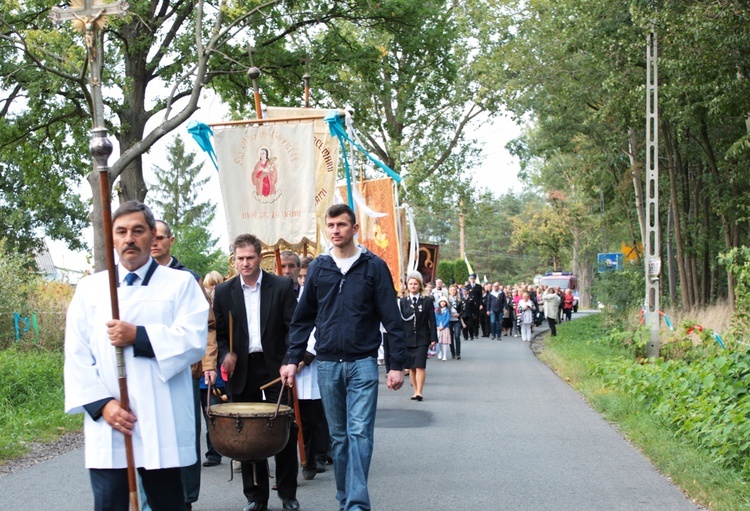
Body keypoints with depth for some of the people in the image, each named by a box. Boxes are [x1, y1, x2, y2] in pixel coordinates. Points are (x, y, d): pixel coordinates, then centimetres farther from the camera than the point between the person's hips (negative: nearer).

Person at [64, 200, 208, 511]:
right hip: (107, 427, 2)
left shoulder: (180, 283, 7)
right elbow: (77, 357, 6)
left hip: (162, 427, -1)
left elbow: (194, 340, -7)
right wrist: (102, 403, -8)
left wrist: (139, 337, -16)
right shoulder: (89, 289, 13)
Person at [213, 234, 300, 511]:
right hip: (242, 371, 2)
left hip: (275, 367, -2)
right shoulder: (224, 292, 5)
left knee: (285, 431, 1)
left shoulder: (282, 286, 0)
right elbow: (220, 333, 8)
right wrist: (226, 355, -11)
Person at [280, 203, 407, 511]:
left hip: (362, 363, -3)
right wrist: (293, 360, 5)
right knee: (338, 436, 9)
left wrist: (396, 364, -7)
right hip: (327, 364, 3)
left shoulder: (373, 266, -1)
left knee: (360, 434, -10)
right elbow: (303, 318, 11)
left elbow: (391, 318, -2)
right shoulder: (318, 267, 7)